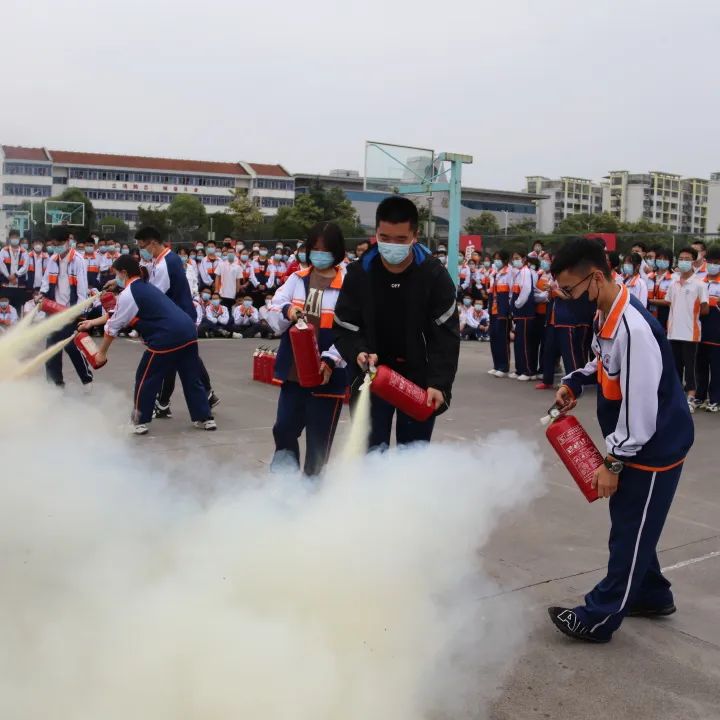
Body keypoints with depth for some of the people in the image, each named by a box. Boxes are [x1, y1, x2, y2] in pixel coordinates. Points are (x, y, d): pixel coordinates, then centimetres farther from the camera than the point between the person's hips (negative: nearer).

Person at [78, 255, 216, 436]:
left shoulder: (128, 294, -2)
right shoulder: (145, 287, 25)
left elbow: (113, 326, 6)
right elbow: (117, 314, 36)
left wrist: (102, 352, 19)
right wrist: (92, 322, 43)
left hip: (166, 338, -9)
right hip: (188, 331, 9)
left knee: (145, 379, 8)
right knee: (192, 378, 17)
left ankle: (140, 422, 18)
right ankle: (205, 419, 22)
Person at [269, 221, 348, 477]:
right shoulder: (297, 278, 6)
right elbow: (273, 314, 3)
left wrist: (331, 360, -25)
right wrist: (286, 311, -20)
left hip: (328, 373, -3)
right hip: (293, 369, 4)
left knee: (319, 437, 9)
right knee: (284, 428, 6)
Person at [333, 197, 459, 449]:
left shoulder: (435, 275, -13)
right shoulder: (359, 274, -11)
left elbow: (446, 335, -12)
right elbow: (344, 329, -6)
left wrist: (439, 383, -23)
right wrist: (359, 353, -28)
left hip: (419, 381, 0)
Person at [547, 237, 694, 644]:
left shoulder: (633, 329, -31)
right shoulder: (607, 315, -1)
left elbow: (640, 408, -28)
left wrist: (613, 462, -19)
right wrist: (575, 382, 1)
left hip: (654, 449, -9)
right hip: (635, 444, 9)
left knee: (630, 534, 4)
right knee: (629, 526, 21)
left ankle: (599, 618, 17)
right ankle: (652, 595, 40)